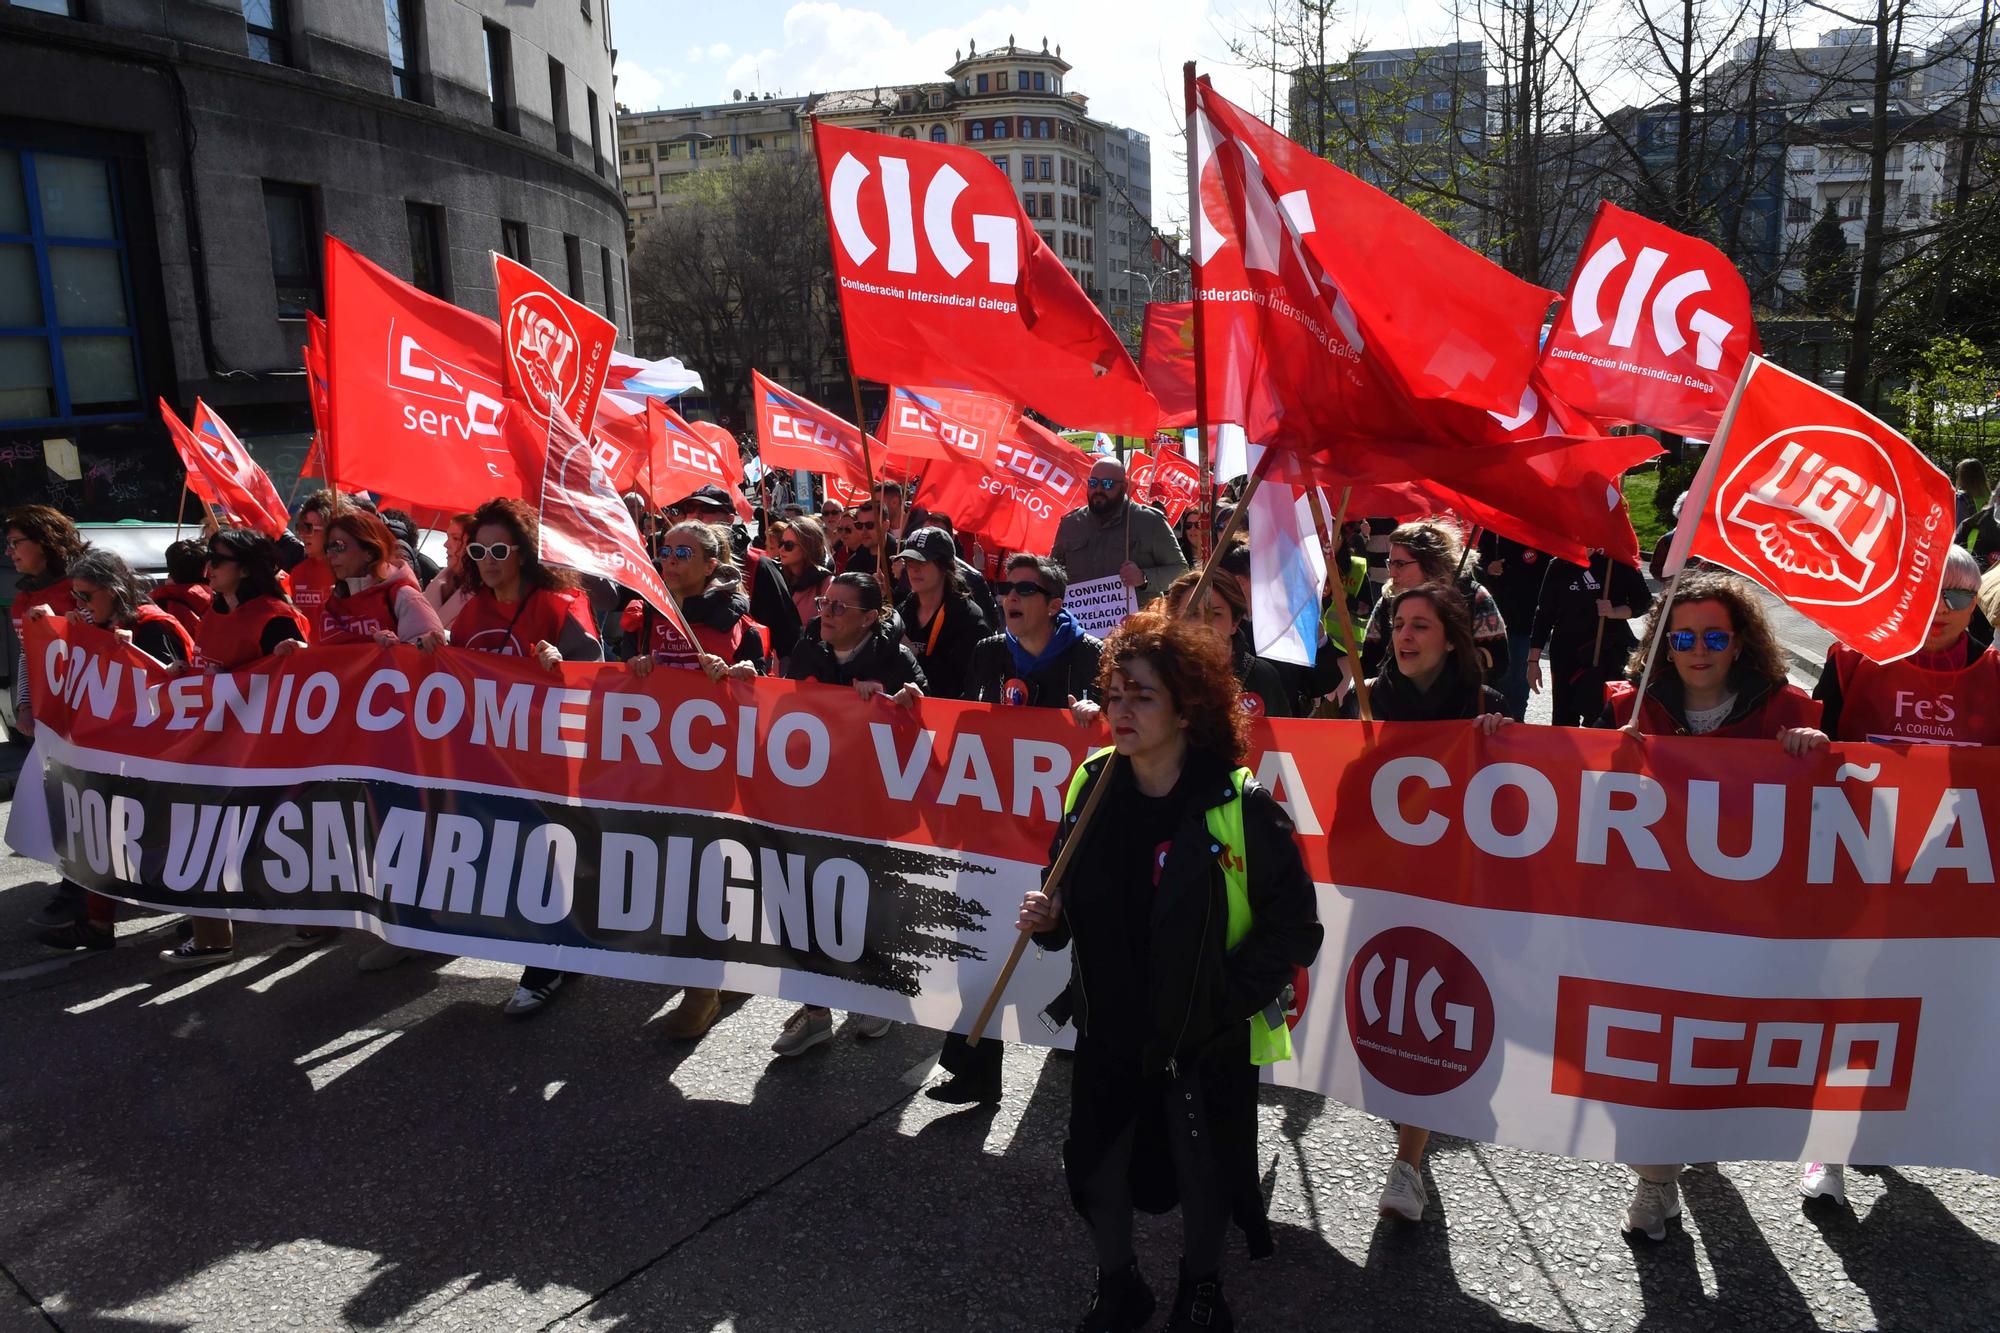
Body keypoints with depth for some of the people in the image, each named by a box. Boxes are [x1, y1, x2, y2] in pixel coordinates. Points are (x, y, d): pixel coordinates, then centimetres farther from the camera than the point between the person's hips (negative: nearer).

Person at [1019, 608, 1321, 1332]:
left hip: (1206, 1041, -3)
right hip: (1106, 1029, 4)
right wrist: (1048, 919, -11)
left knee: (1204, 1174, 15)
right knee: (1095, 1166, 14)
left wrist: (1232, 996, -18)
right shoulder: (1091, 788, -5)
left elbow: (1293, 926, -12)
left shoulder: (1240, 806, -19)